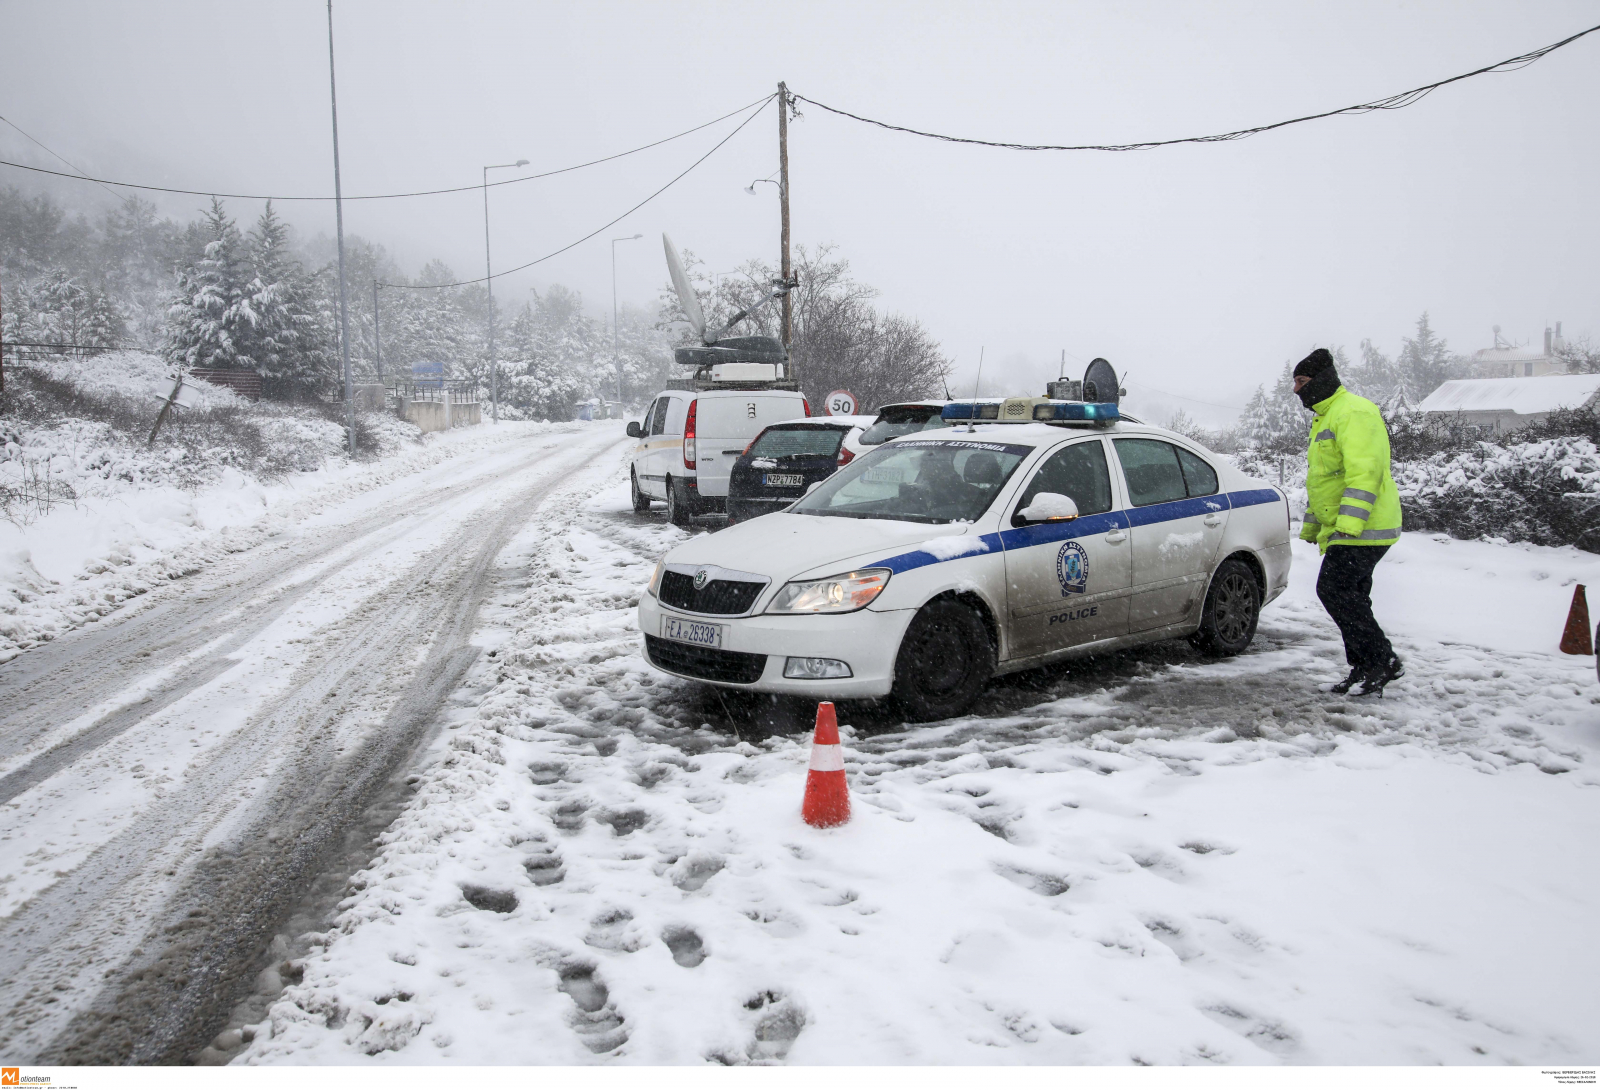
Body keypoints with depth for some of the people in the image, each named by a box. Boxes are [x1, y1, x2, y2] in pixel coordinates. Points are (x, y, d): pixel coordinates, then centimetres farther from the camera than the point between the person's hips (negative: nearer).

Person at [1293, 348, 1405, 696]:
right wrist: (1311, 527, 31)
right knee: (1349, 596, 10)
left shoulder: (1354, 412, -13)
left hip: (1361, 528, -11)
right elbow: (1321, 478, 29)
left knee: (1334, 590, -14)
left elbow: (1364, 472, -24)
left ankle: (1383, 661, -7)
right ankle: (1366, 669, 16)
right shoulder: (1325, 418, 22)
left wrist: (1349, 521, -31)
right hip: (1341, 529, 11)